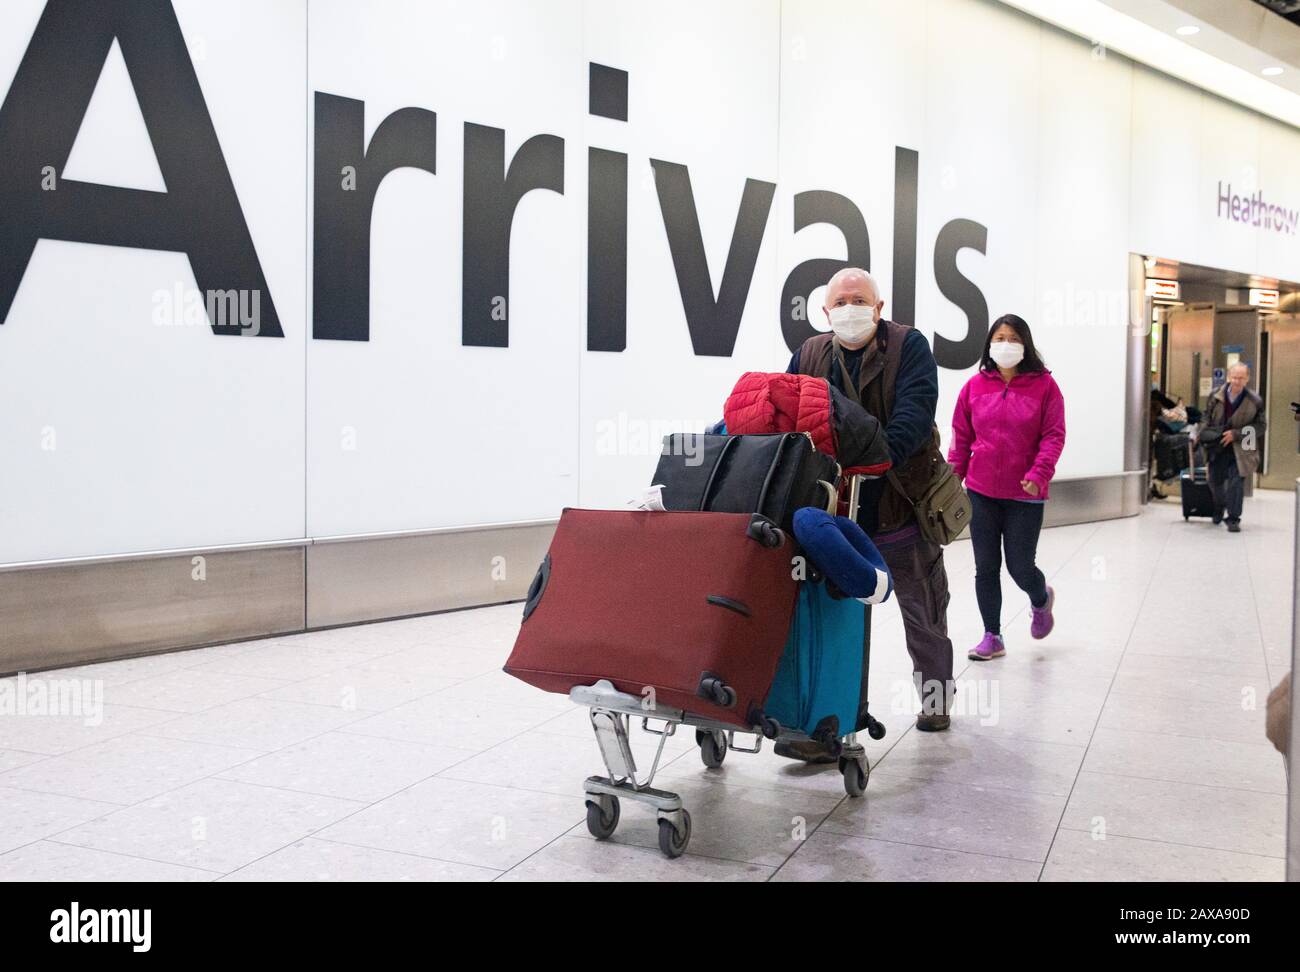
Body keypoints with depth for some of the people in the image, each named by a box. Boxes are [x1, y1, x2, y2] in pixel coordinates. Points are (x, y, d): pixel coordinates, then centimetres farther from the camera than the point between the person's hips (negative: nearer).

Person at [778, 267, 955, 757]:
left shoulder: (908, 346, -8)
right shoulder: (809, 355, 4)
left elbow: (915, 412, -22)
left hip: (904, 509, -2)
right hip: (841, 514, 2)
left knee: (923, 616, 16)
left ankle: (936, 696, 38)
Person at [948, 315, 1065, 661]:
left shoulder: (1044, 385, -3)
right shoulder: (975, 385, 3)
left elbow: (1053, 436, -6)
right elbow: (961, 436, 7)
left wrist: (1039, 474, -19)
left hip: (1024, 494, -2)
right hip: (981, 492, 3)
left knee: (1020, 566, 3)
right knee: (986, 567, 6)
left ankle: (1041, 600, 39)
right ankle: (992, 638, 20)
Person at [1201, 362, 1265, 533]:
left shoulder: (1255, 402, -9)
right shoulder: (1216, 397, -1)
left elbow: (1260, 427, -6)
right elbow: (1207, 418, 13)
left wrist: (1235, 434, -16)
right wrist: (1206, 435, -3)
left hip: (1240, 448, -3)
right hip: (1218, 447, 3)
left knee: (1236, 481, -14)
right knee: (1215, 481, 14)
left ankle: (1233, 519, -4)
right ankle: (1219, 509, 43)